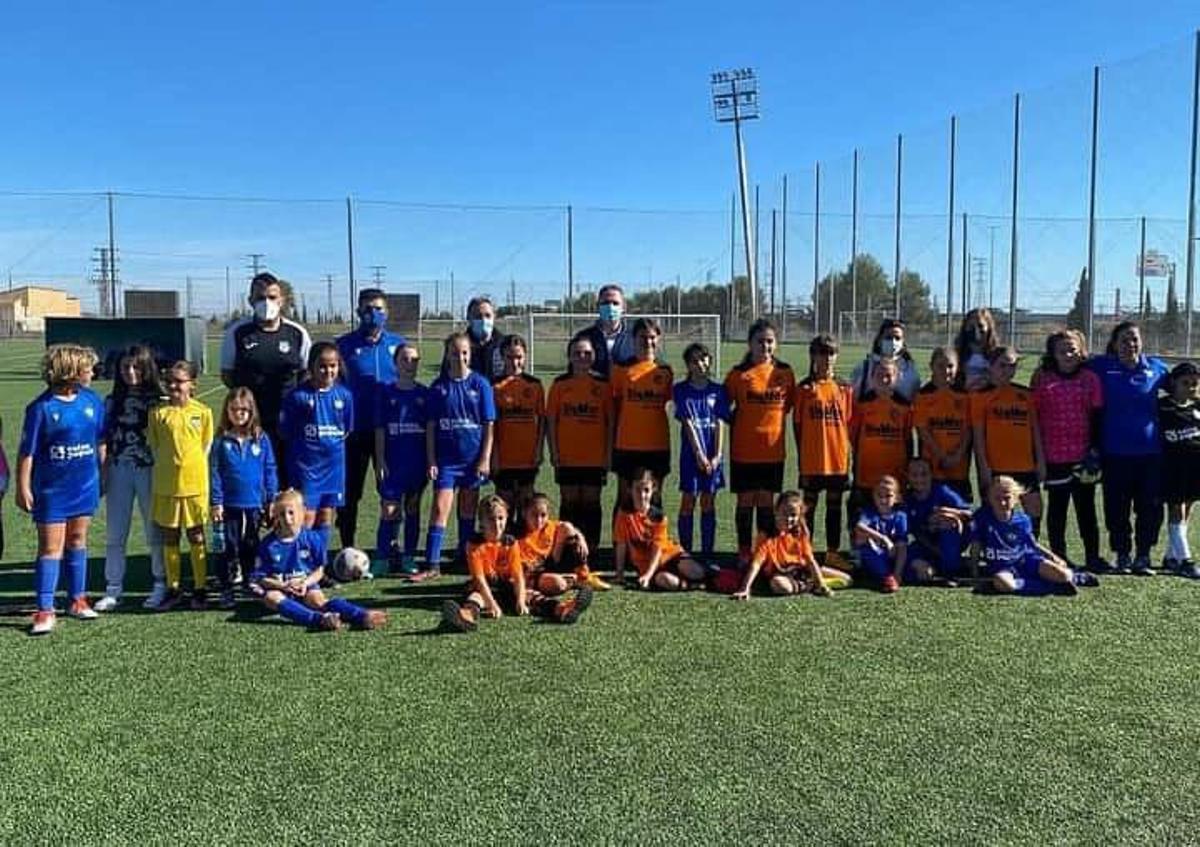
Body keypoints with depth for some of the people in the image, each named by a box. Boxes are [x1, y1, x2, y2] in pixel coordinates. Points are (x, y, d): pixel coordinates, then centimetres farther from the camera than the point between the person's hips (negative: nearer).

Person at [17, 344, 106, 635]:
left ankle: (78, 599, 26)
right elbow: (27, 451, -11)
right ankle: (45, 610, 4)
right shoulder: (41, 407, -14)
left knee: (77, 541, 15)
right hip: (51, 489, -4)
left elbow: (100, 442, 11)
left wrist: (103, 476, 13)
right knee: (50, 547, -1)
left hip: (85, 486, 4)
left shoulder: (92, 400, 0)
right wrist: (23, 488, -11)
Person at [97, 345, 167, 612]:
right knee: (115, 535, 6)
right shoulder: (112, 401, 7)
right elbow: (105, 442, 9)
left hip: (149, 470, -3)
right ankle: (113, 589, 15)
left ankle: (160, 586, 15)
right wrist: (101, 475, 5)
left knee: (154, 531, 4)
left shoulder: (157, 400, -3)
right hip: (119, 470, 3)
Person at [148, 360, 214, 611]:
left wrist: (194, 472, 1)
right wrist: (165, 469, 1)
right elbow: (154, 446, 7)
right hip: (165, 485, 1)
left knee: (196, 537, 6)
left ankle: (200, 589, 15)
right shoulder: (158, 413, 0)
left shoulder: (202, 412, -2)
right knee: (169, 538, 9)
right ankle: (173, 589, 20)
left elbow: (206, 445, 5)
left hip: (194, 484, -1)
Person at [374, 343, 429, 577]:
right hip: (393, 461, -1)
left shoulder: (424, 394, 5)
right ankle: (383, 557, 5)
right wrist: (380, 460, -4)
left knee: (412, 509, 8)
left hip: (418, 461, 1)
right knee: (389, 510, -4)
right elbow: (380, 429, 2)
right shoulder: (387, 393, 2)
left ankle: (409, 558, 16)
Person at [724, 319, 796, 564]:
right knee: (746, 501, 6)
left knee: (767, 501, 9)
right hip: (744, 449, -1)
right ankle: (744, 553, 16)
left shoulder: (785, 372, 3)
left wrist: (770, 419, 5)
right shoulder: (738, 374, -2)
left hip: (773, 448, 2)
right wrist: (741, 423, -5)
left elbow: (787, 405, 13)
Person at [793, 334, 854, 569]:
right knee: (809, 505, 5)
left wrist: (849, 453, 4)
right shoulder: (804, 388, -2)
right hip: (812, 459, -3)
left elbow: (849, 423, 8)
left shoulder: (844, 389, 6)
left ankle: (833, 552, 20)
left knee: (835, 506, 10)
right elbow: (797, 424, 0)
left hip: (838, 458, 3)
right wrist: (800, 457, -1)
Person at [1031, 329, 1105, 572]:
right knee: (1057, 507, 8)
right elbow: (1033, 416, 4)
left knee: (1086, 507, 8)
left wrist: (1095, 450, -4)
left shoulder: (1090, 379, 2)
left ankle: (1092, 556, 13)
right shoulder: (1042, 379, 1)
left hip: (1083, 454, 1)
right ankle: (1058, 556, 15)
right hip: (1053, 455, 0)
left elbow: (1097, 416, 3)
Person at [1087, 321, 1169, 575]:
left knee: (1150, 508, 4)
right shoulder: (1101, 367, -1)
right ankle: (1123, 555, 20)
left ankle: (1143, 556, 18)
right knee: (1117, 508, 4)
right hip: (1115, 452, -1)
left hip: (1150, 451, 1)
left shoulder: (1156, 367, 5)